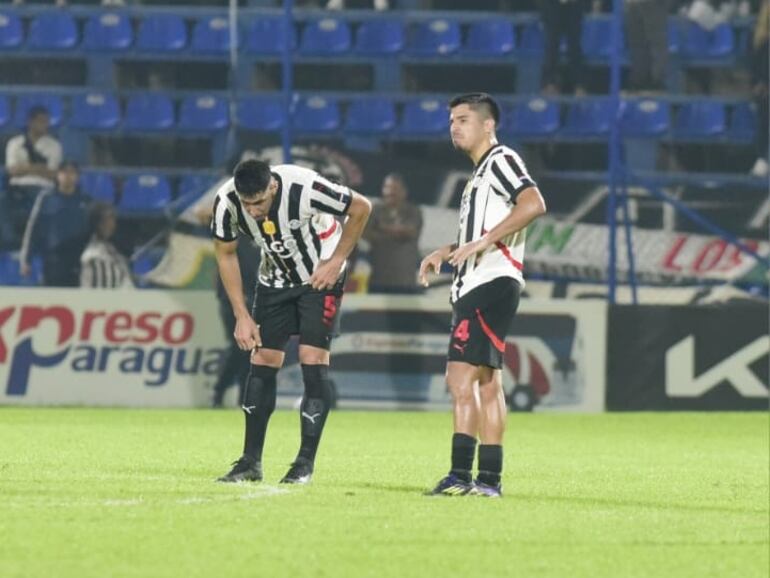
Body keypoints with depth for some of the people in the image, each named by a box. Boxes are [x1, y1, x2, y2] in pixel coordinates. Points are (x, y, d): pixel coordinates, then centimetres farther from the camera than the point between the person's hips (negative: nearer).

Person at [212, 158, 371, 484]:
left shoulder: (304, 189, -34)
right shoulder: (227, 201, -22)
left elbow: (361, 208, -17)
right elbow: (225, 254, -4)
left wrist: (336, 261, -15)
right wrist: (241, 316, -6)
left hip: (320, 276, -4)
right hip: (275, 280, 4)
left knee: (312, 360, -13)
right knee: (262, 361, -1)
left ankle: (306, 463, -7)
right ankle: (251, 462, 6)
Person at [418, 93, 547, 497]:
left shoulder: (501, 160, -7)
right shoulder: (479, 174, 24)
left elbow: (534, 204, -25)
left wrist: (482, 242, -26)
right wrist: (446, 252, 21)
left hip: (491, 284, -11)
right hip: (474, 287, 11)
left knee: (461, 377, -16)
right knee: (485, 383, 10)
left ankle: (461, 473, -21)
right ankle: (489, 479, 13)